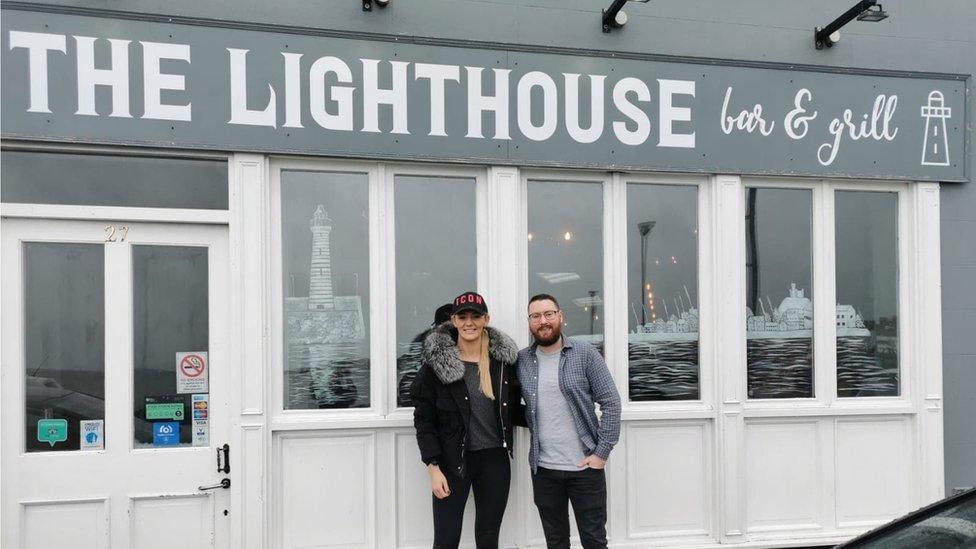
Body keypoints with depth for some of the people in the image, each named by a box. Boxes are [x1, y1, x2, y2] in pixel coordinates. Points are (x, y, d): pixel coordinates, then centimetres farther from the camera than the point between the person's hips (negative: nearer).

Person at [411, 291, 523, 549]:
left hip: (495, 460, 3)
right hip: (452, 462, -2)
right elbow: (424, 419, -5)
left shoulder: (504, 359, 3)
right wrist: (433, 467, -11)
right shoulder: (437, 361, -5)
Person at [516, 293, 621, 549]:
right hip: (543, 469, 3)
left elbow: (611, 403, -7)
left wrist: (602, 452, -10)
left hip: (585, 467, -2)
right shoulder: (522, 360, 2)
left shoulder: (585, 353, -6)